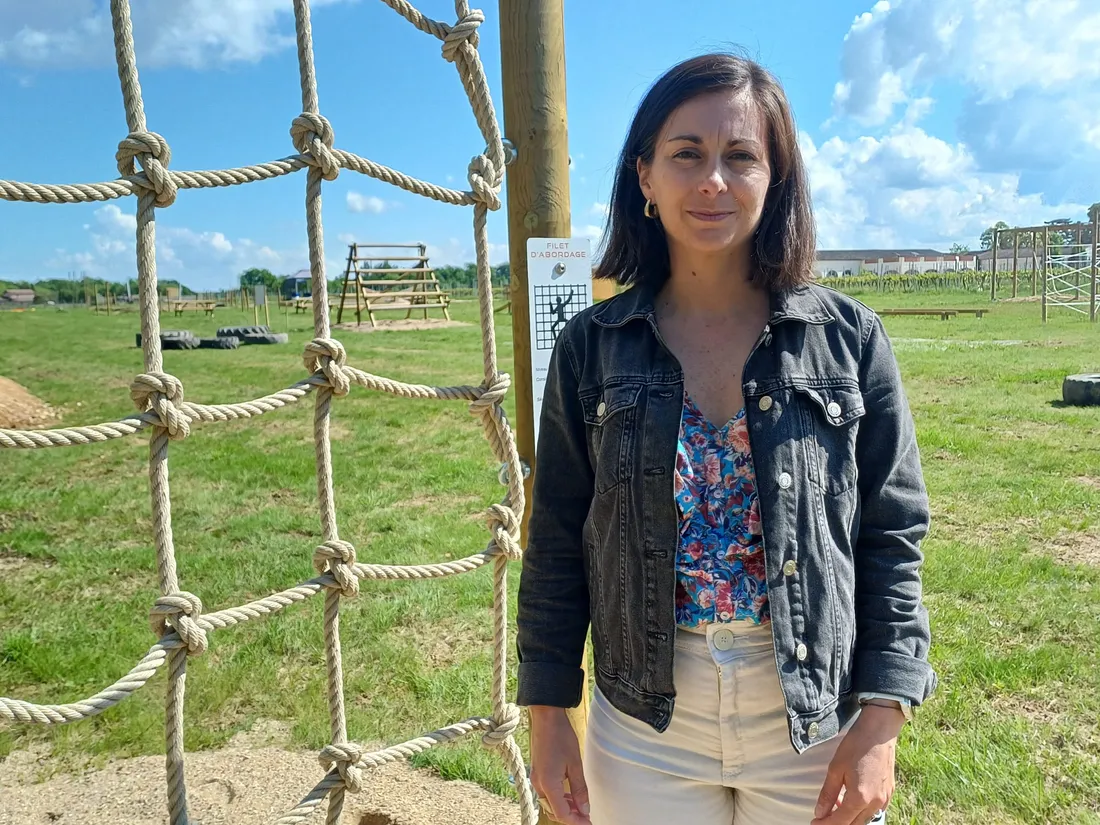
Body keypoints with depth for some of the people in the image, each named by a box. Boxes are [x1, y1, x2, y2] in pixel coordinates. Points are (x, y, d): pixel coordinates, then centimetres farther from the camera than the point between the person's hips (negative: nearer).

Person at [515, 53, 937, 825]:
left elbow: (894, 537, -3)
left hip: (817, 726, 0)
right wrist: (548, 716, 0)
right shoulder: (591, 347, -5)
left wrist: (882, 722, -7)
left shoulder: (849, 339, -6)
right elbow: (558, 543, 0)